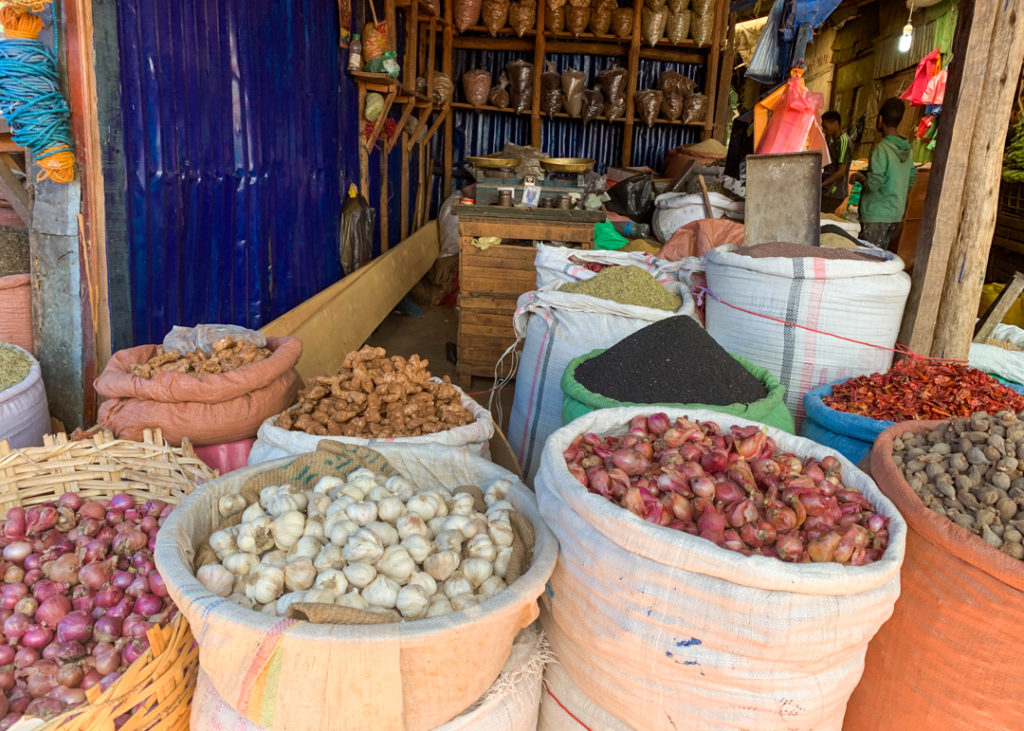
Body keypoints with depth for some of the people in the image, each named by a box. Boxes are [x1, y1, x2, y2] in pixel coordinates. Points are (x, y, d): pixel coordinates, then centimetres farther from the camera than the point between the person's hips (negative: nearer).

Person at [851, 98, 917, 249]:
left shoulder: (881, 149, -17)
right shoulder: (907, 149, 8)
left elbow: (873, 185, -20)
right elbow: (911, 181, 16)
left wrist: (859, 177, -2)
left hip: (877, 215, -8)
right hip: (897, 214, 8)